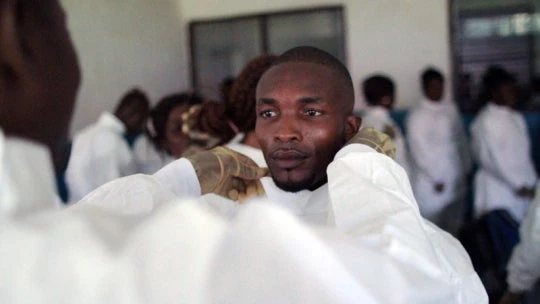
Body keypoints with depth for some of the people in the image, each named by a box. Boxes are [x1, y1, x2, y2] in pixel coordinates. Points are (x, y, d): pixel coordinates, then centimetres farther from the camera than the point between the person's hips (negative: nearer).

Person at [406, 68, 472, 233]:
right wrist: (435, 179, -9)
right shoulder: (417, 115, -9)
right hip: (432, 184, -6)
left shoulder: (451, 109, 8)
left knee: (455, 229, 12)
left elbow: (461, 139, 15)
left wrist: (466, 168, 12)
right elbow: (419, 151, -10)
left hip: (456, 180, 6)